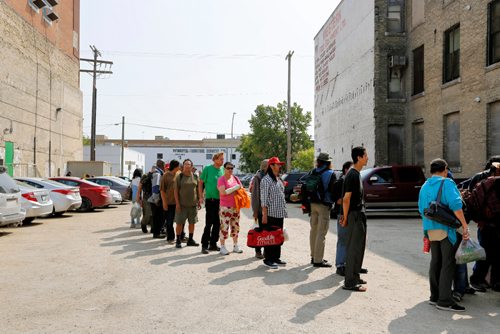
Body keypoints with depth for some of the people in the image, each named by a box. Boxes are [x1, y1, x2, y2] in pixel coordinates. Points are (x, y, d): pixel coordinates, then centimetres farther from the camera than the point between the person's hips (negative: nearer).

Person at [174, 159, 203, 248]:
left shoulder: (195, 177, 7)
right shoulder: (179, 176, -2)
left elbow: (198, 189, 12)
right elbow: (175, 190, -5)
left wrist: (199, 201, 7)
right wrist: (177, 203, -11)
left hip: (193, 204, 3)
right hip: (182, 204, -3)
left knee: (192, 222, 9)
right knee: (179, 223, 0)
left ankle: (190, 240, 22)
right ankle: (178, 241, 10)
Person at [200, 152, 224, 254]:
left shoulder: (222, 170, 7)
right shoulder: (207, 169, -6)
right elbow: (201, 182, -1)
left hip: (220, 200, 5)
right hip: (210, 199, -5)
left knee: (217, 223, 9)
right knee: (209, 223, -5)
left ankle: (213, 244, 21)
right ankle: (204, 245, 4)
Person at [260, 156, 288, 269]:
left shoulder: (279, 179, 16)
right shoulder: (266, 180, -11)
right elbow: (264, 199, -14)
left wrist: (284, 210, 17)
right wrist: (264, 214, -17)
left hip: (280, 213, 9)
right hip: (271, 213, -9)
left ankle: (276, 257, 24)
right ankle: (268, 259, 8)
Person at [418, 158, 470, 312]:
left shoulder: (424, 187, 15)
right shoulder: (447, 183, -7)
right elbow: (455, 205, -19)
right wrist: (464, 226, -17)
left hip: (430, 229, 7)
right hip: (446, 229, -7)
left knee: (435, 262, 14)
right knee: (448, 264, -3)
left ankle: (434, 296, 20)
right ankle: (444, 300, -2)